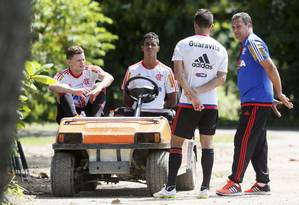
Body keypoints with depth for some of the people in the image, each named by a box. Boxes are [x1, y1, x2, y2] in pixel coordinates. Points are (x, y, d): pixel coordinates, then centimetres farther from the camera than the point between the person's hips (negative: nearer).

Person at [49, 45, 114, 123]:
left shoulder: (90, 70, -11)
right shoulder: (63, 75, -17)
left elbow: (109, 78, -27)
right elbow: (51, 86, -40)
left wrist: (98, 88, -48)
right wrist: (74, 91, -55)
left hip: (87, 109, 2)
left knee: (99, 85, -16)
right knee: (63, 90, -27)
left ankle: (94, 117, -25)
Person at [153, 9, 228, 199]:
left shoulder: (183, 44, -1)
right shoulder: (220, 49, 7)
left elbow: (178, 72, -10)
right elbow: (222, 78, -1)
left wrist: (191, 94, -12)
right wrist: (198, 91, -8)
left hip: (188, 104, -2)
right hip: (211, 104, 2)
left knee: (176, 142, 3)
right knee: (207, 144, 7)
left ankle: (170, 187, -3)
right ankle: (205, 188, 4)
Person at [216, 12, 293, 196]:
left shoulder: (254, 43, -11)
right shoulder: (246, 45, 20)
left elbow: (270, 68, -18)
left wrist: (279, 94, -16)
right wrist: (273, 99, 24)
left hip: (257, 103, -10)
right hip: (253, 102, 10)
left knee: (243, 141, -11)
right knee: (258, 144, 11)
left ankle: (235, 183, -13)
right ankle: (262, 184, 14)